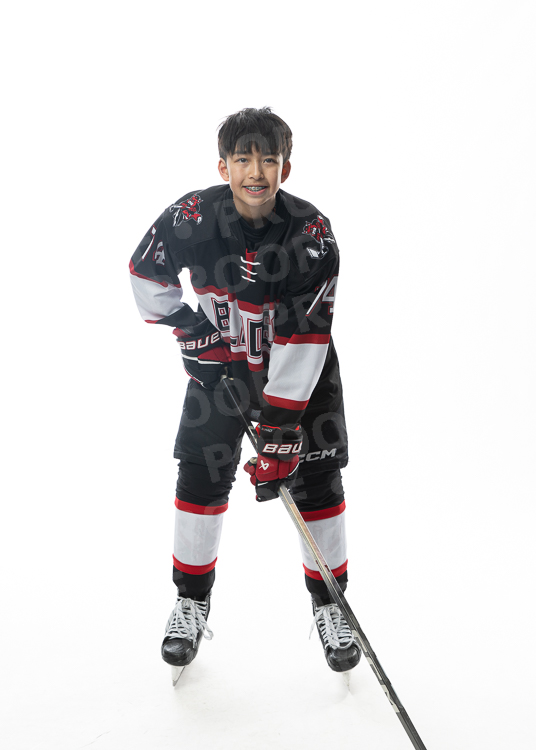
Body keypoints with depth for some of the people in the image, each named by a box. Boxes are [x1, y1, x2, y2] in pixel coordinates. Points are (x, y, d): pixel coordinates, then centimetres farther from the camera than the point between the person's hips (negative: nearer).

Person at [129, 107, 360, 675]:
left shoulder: (312, 235, -25)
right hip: (220, 362, 2)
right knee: (200, 477, -1)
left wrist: (281, 428, -29)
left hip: (301, 363, -1)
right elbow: (146, 273, -1)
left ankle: (328, 605, 16)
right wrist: (191, 328, -8)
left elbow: (303, 338, -27)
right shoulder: (192, 217, -19)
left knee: (316, 480, -4)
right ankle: (192, 603, 18)